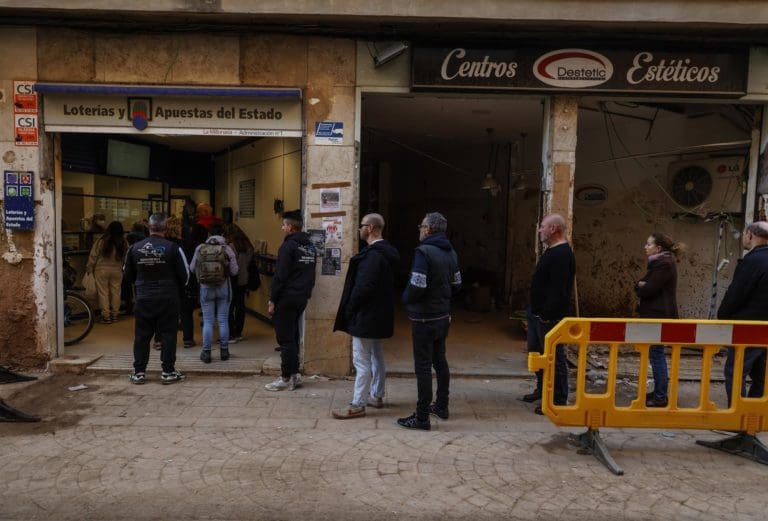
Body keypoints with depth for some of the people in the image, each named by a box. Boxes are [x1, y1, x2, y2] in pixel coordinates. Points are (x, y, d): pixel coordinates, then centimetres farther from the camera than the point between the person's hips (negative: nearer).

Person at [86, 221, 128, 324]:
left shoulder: (101, 241, -12)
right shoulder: (123, 243, -5)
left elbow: (93, 256, -6)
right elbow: (126, 257, 6)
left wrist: (89, 268, 5)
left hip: (102, 270, -2)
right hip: (117, 270, 2)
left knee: (103, 293, 5)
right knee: (115, 292, 11)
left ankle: (106, 316, 7)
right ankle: (114, 315, 19)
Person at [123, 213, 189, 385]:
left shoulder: (135, 248, 0)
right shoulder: (172, 248, -10)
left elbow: (128, 275, 10)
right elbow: (184, 275, -5)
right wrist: (177, 291, 13)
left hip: (143, 299, 3)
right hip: (168, 299, -3)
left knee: (142, 335, 10)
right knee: (168, 334, 4)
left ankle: (139, 372, 16)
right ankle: (168, 372, 8)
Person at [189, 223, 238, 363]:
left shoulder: (200, 248, -5)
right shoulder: (227, 249, -8)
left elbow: (192, 268, 1)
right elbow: (234, 271, -9)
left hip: (206, 288, 1)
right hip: (223, 287, 0)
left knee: (208, 321, 7)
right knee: (223, 320, 9)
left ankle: (206, 353, 11)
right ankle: (224, 351, 17)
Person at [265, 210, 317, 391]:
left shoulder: (288, 246, -14)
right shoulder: (310, 247, 13)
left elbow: (280, 275, -17)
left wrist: (272, 299, -12)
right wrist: (306, 292, 18)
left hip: (286, 298, -8)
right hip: (302, 298, 8)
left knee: (285, 338, -2)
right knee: (293, 336, 17)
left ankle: (286, 378, 3)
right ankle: (294, 374, 22)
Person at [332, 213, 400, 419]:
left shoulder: (372, 254, -21)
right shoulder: (387, 252, 10)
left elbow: (364, 286, -27)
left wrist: (349, 309, -13)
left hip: (366, 316, -10)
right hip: (380, 316, 10)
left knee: (362, 362, -3)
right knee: (377, 358, 18)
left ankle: (358, 405, 4)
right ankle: (376, 396, 30)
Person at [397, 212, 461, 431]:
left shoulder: (424, 251, -18)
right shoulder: (451, 253, 8)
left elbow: (417, 286, -24)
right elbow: (456, 284, 14)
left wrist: (406, 299, -6)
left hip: (424, 319, -8)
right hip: (443, 316, 8)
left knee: (423, 366, -3)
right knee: (439, 360, 20)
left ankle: (422, 417, 3)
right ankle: (441, 406, 32)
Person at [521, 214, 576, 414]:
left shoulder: (562, 254, -20)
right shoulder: (552, 251, 14)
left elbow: (558, 290, -26)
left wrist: (547, 315, -24)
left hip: (549, 317, -11)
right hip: (538, 314, 11)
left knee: (554, 358, -2)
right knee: (537, 351, 20)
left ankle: (559, 400, 8)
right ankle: (542, 389, 35)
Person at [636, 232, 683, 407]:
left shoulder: (664, 265, -16)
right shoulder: (659, 263, 15)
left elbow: (647, 290, -21)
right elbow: (641, 285, 13)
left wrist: (641, 287, -1)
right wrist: (642, 286, -7)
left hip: (660, 317, -10)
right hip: (657, 315, 10)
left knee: (657, 355, -4)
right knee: (656, 355, 15)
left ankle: (661, 397, 3)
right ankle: (658, 392, 24)